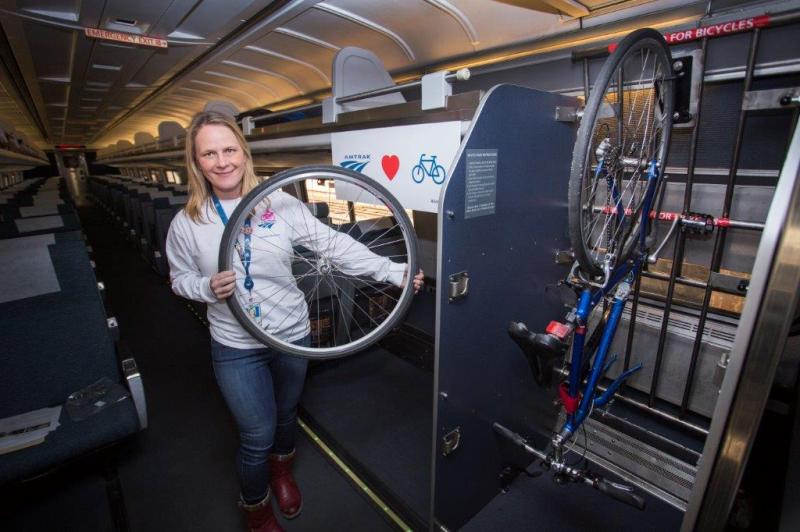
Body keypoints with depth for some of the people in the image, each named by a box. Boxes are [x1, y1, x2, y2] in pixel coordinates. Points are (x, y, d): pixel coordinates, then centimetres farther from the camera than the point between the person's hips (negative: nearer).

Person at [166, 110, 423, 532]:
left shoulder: (280, 205, -11)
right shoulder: (186, 223, -7)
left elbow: (335, 245, -13)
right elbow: (180, 279, 4)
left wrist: (393, 271, -19)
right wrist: (209, 288, -19)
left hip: (293, 335, 1)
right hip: (237, 347, -1)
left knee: (286, 414, 24)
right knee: (258, 435, 9)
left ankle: (281, 470, 59)